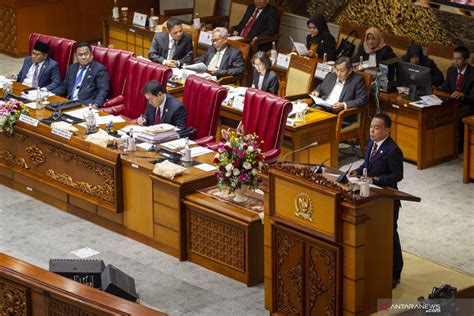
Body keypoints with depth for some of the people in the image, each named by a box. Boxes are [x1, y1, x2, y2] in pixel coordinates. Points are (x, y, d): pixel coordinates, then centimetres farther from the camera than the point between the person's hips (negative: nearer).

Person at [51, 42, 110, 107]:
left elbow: (103, 90, -9)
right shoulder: (72, 68, 21)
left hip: (87, 106, -6)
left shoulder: (99, 69, 1)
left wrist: (96, 105, -27)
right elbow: (64, 87, 26)